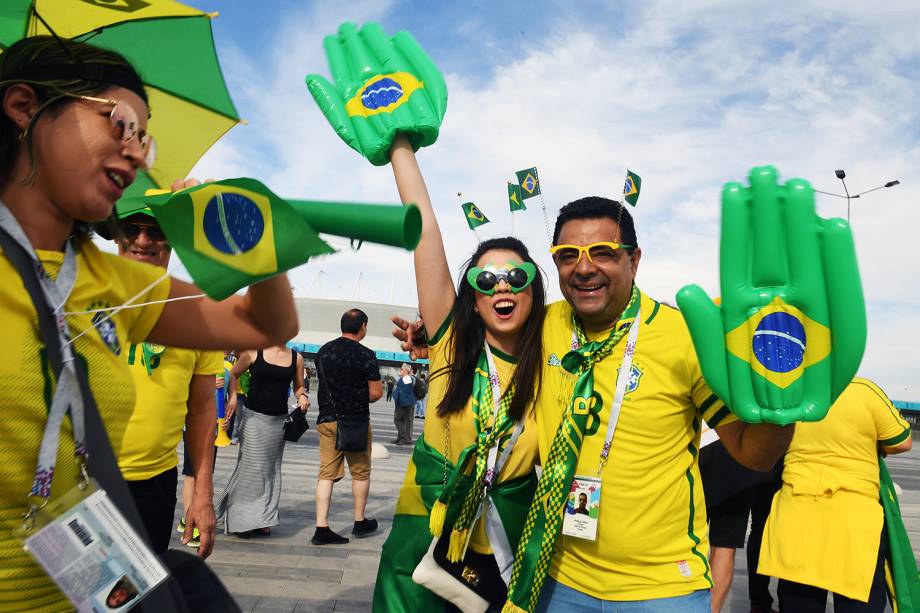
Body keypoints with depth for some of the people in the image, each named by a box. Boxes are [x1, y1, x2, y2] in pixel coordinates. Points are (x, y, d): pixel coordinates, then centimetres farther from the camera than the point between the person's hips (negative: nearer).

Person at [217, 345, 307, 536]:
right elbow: (233, 374, 6)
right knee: (253, 466, -2)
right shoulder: (253, 353, -3)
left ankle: (261, 519, 20)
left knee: (271, 470, 9)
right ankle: (241, 519, 13)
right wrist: (233, 397, -9)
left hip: (279, 420, 4)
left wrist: (302, 396, -6)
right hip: (254, 415, -4)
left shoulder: (296, 358, 5)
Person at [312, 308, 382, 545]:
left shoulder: (323, 351, 6)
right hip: (356, 422, -5)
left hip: (327, 419, 5)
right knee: (361, 473, 12)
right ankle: (360, 522, 25)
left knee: (327, 473, 7)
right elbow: (376, 393, -12)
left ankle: (321, 528, 4)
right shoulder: (365, 355, -13)